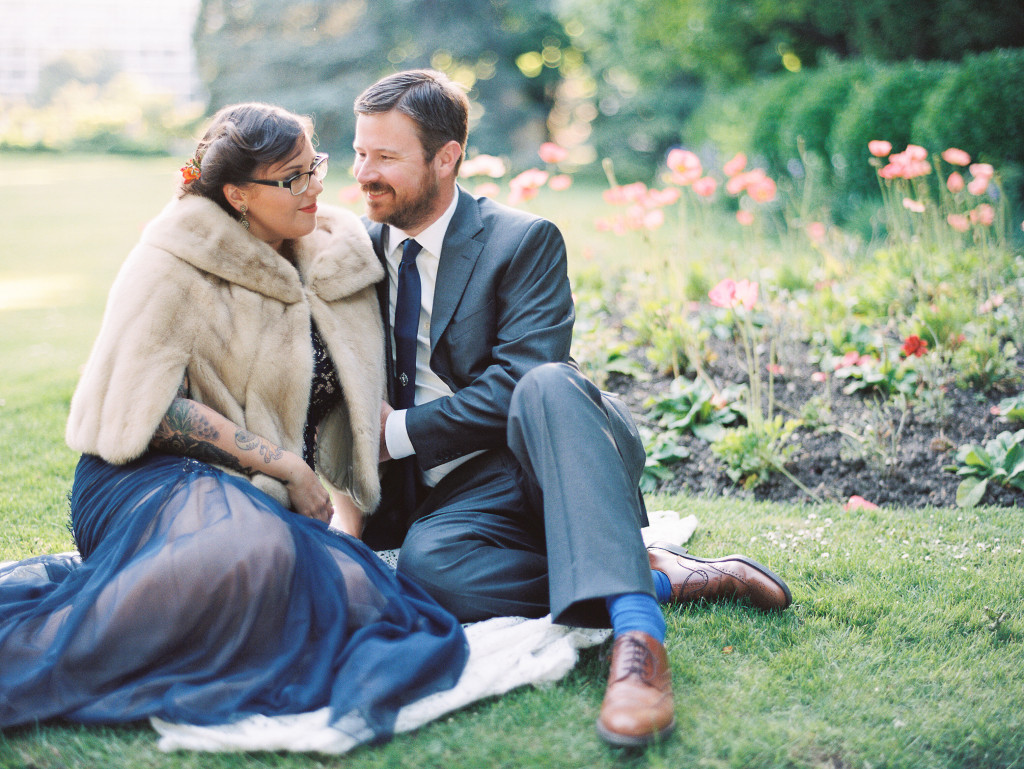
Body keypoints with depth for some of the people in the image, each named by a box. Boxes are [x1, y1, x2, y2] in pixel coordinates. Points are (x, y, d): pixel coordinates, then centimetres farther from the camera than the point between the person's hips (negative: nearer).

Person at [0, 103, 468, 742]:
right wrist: (286, 466, -13)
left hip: (261, 497, 6)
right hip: (152, 477, -6)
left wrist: (349, 509, 3)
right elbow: (150, 407, -12)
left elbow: (360, 398, 20)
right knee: (249, 553, -41)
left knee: (349, 588, -29)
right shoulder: (176, 259, -5)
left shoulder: (336, 254, 12)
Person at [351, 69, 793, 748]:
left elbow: (514, 385, -15)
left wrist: (398, 431, -13)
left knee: (545, 385, -38)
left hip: (549, 456, -3)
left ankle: (636, 632, -47)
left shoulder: (524, 241, -4)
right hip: (454, 492, 4)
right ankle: (662, 577, -22)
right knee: (424, 562, -33)